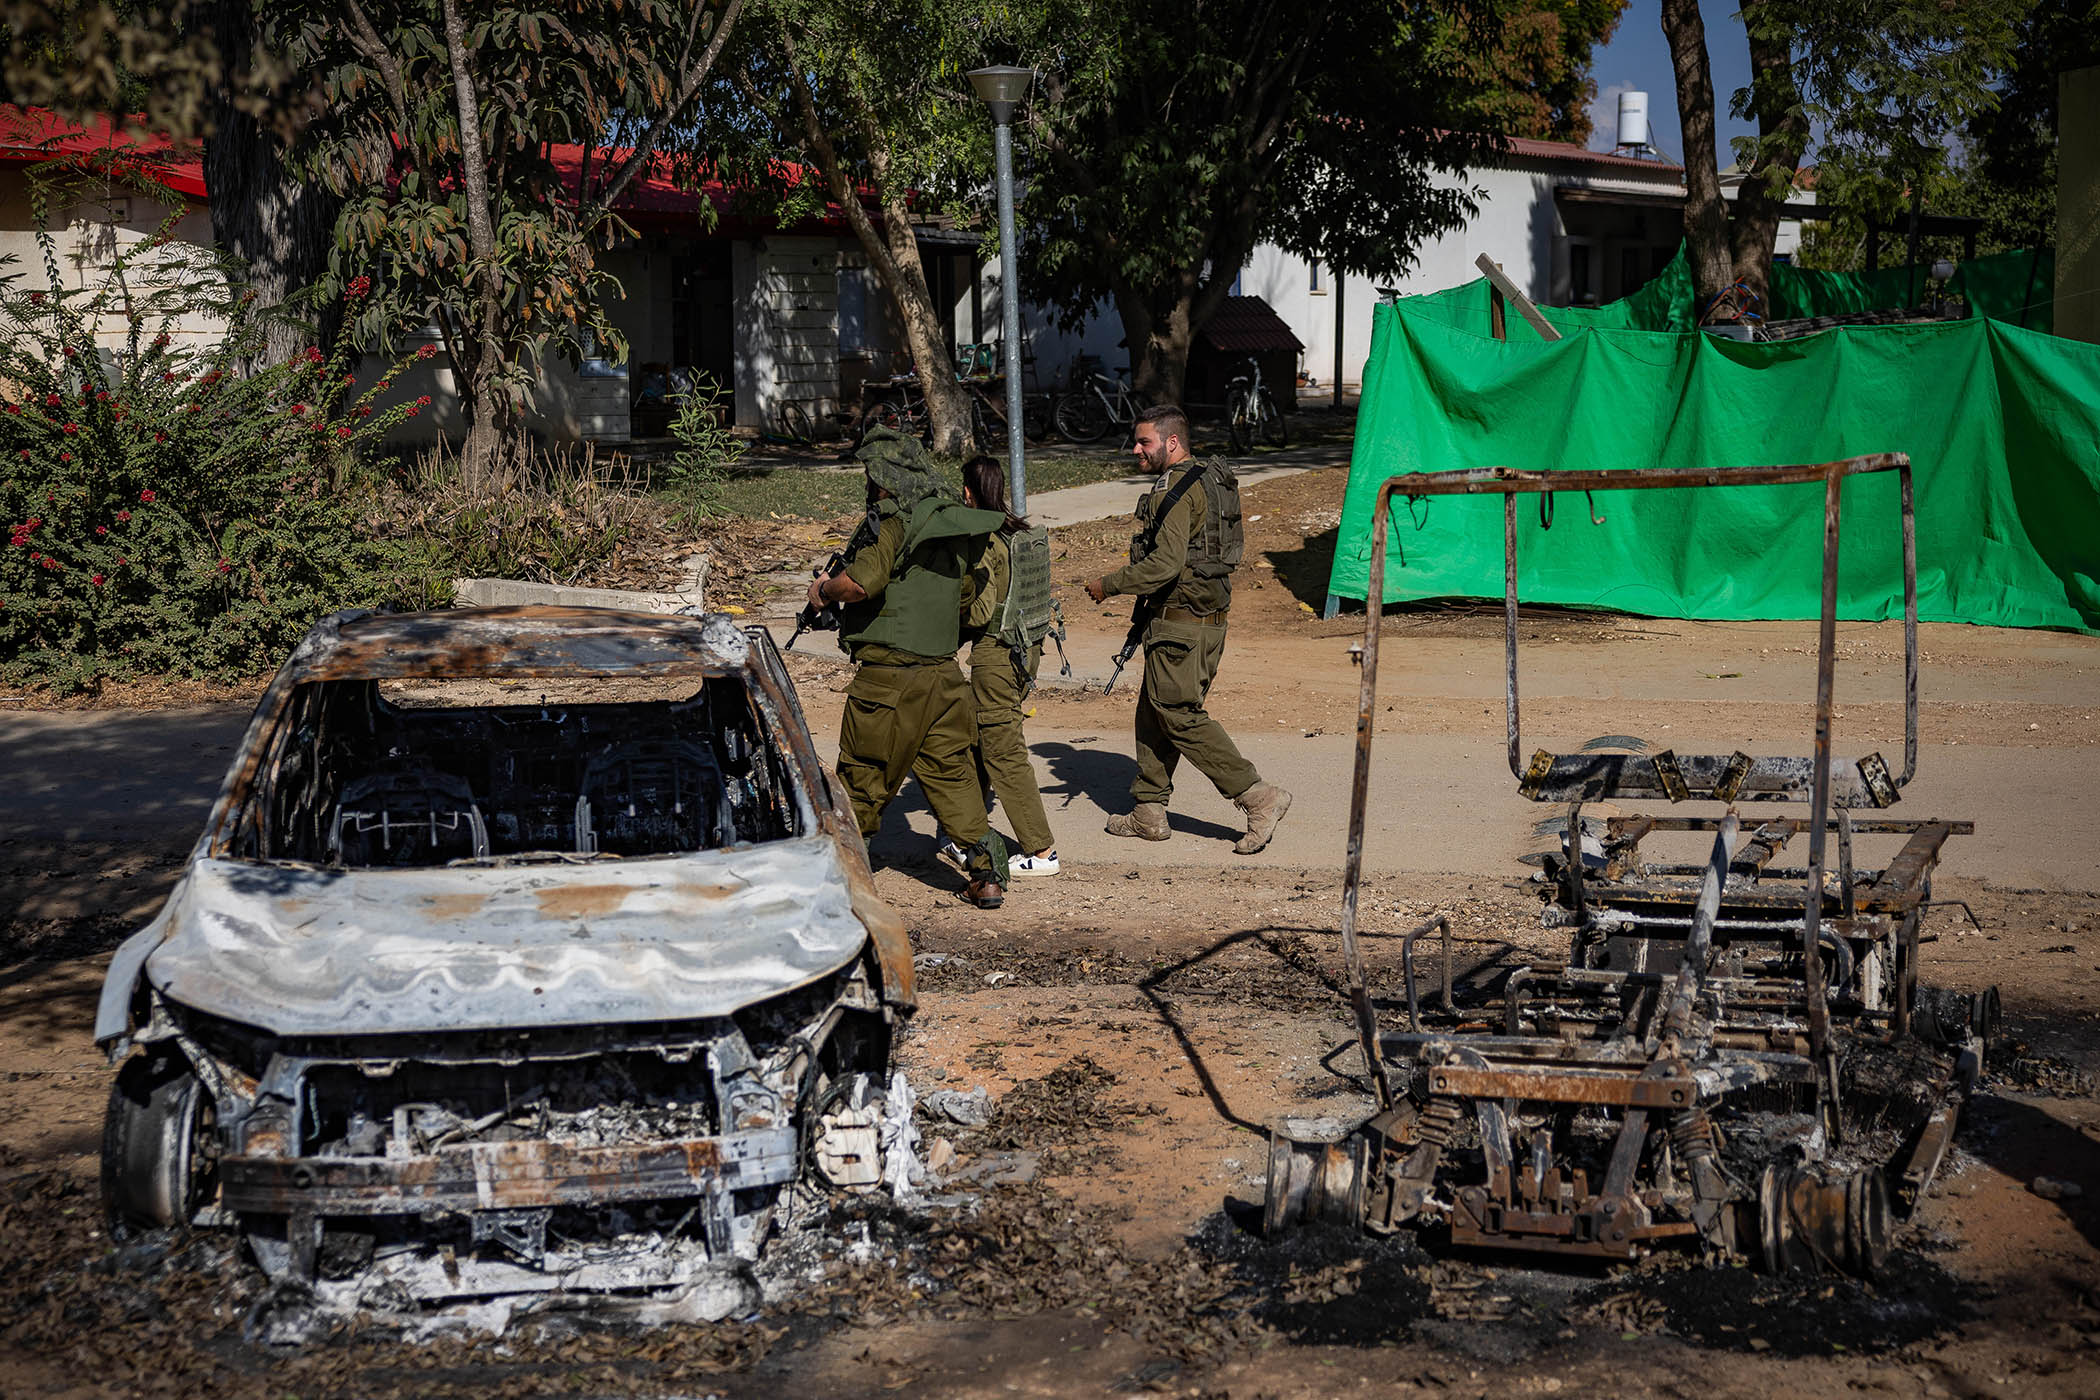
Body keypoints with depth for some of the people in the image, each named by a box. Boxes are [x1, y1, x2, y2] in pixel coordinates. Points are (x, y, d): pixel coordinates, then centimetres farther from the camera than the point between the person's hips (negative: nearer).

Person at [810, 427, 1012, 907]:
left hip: (890, 676, -7)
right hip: (943, 674, 7)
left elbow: (861, 582, -26)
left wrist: (825, 589, -6)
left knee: (863, 778, 7)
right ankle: (986, 869, 4)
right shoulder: (953, 521, 11)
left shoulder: (894, 519, -13)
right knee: (950, 771, 11)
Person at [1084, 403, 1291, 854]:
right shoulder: (1208, 481, 15)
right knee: (1153, 712, 16)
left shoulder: (1176, 488, -16)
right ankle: (1148, 813, 22)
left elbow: (1165, 564, -25)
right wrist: (1147, 614, 25)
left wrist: (1107, 586, -13)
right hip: (1206, 618, 10)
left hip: (1181, 623, -10)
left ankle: (1259, 797, -7)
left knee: (1180, 716, -5)